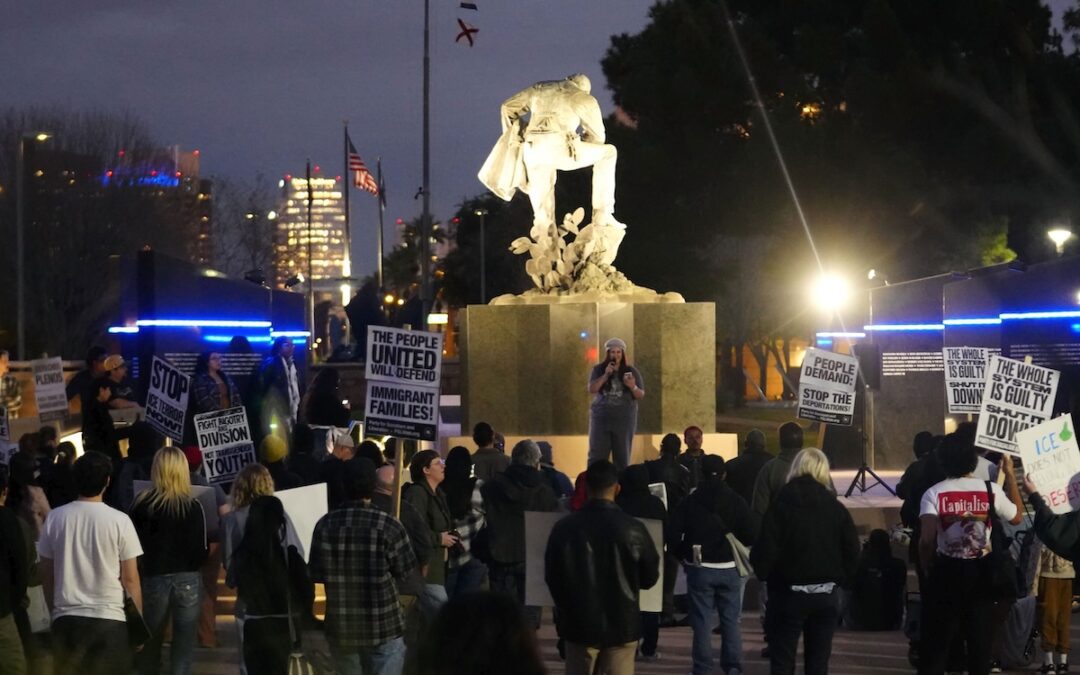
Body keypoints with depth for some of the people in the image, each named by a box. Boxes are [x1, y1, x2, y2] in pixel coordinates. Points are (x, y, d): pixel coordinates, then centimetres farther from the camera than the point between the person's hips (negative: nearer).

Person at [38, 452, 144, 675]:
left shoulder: (55, 519, 0)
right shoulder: (119, 521, -8)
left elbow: (46, 574, 9)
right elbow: (130, 578, -4)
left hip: (66, 618, 3)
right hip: (110, 619, -3)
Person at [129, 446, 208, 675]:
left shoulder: (142, 504, -4)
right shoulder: (194, 507, -6)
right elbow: (201, 552, -2)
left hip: (153, 579, 1)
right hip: (188, 580, -1)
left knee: (150, 643, 15)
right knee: (184, 642, 4)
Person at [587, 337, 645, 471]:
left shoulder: (631, 371, 4)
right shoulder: (598, 369, 5)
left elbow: (641, 395, 2)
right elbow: (591, 389, -7)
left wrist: (633, 387, -18)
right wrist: (605, 375, -16)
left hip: (624, 419, 0)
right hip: (601, 417, 0)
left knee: (622, 458, 0)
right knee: (596, 456, -5)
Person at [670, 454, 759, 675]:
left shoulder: (690, 502, -5)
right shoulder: (736, 501, -3)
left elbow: (673, 536, -9)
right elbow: (752, 535, -7)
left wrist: (684, 557, 7)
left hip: (699, 568, -1)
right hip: (729, 568, 1)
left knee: (702, 622, 4)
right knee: (730, 620, 10)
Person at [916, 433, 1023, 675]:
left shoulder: (934, 493, -10)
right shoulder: (991, 490, -5)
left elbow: (926, 539, -18)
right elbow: (1017, 516, 12)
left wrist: (926, 568, 0)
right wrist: (1010, 474, 15)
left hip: (946, 570, -1)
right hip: (981, 571, 1)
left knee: (937, 636, 6)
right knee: (980, 635, 11)